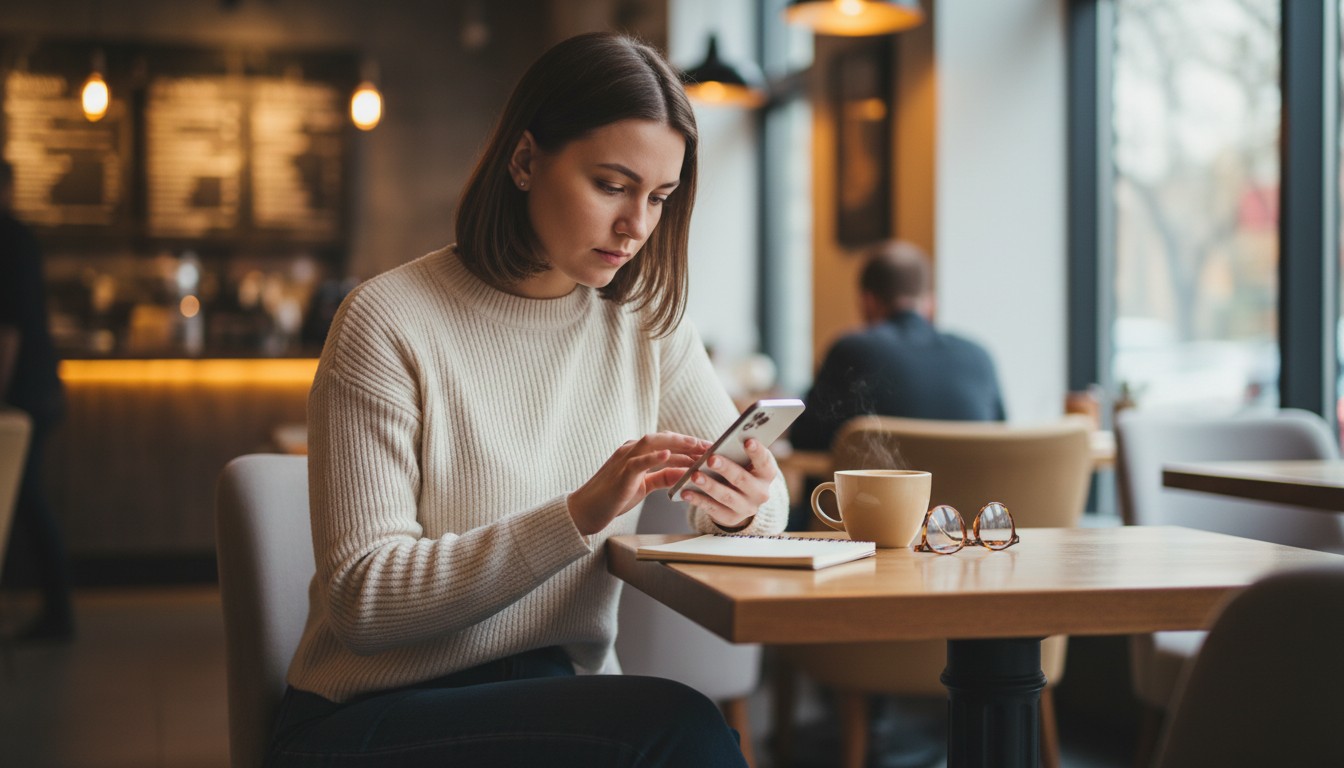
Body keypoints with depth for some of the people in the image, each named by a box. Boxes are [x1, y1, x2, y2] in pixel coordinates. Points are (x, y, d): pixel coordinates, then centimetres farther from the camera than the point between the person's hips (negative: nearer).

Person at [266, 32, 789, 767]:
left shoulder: (645, 326, 5)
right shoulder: (387, 322, -12)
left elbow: (765, 499, 9)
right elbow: (362, 601, -17)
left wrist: (744, 505, -17)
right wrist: (579, 515, -27)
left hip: (563, 703, 5)